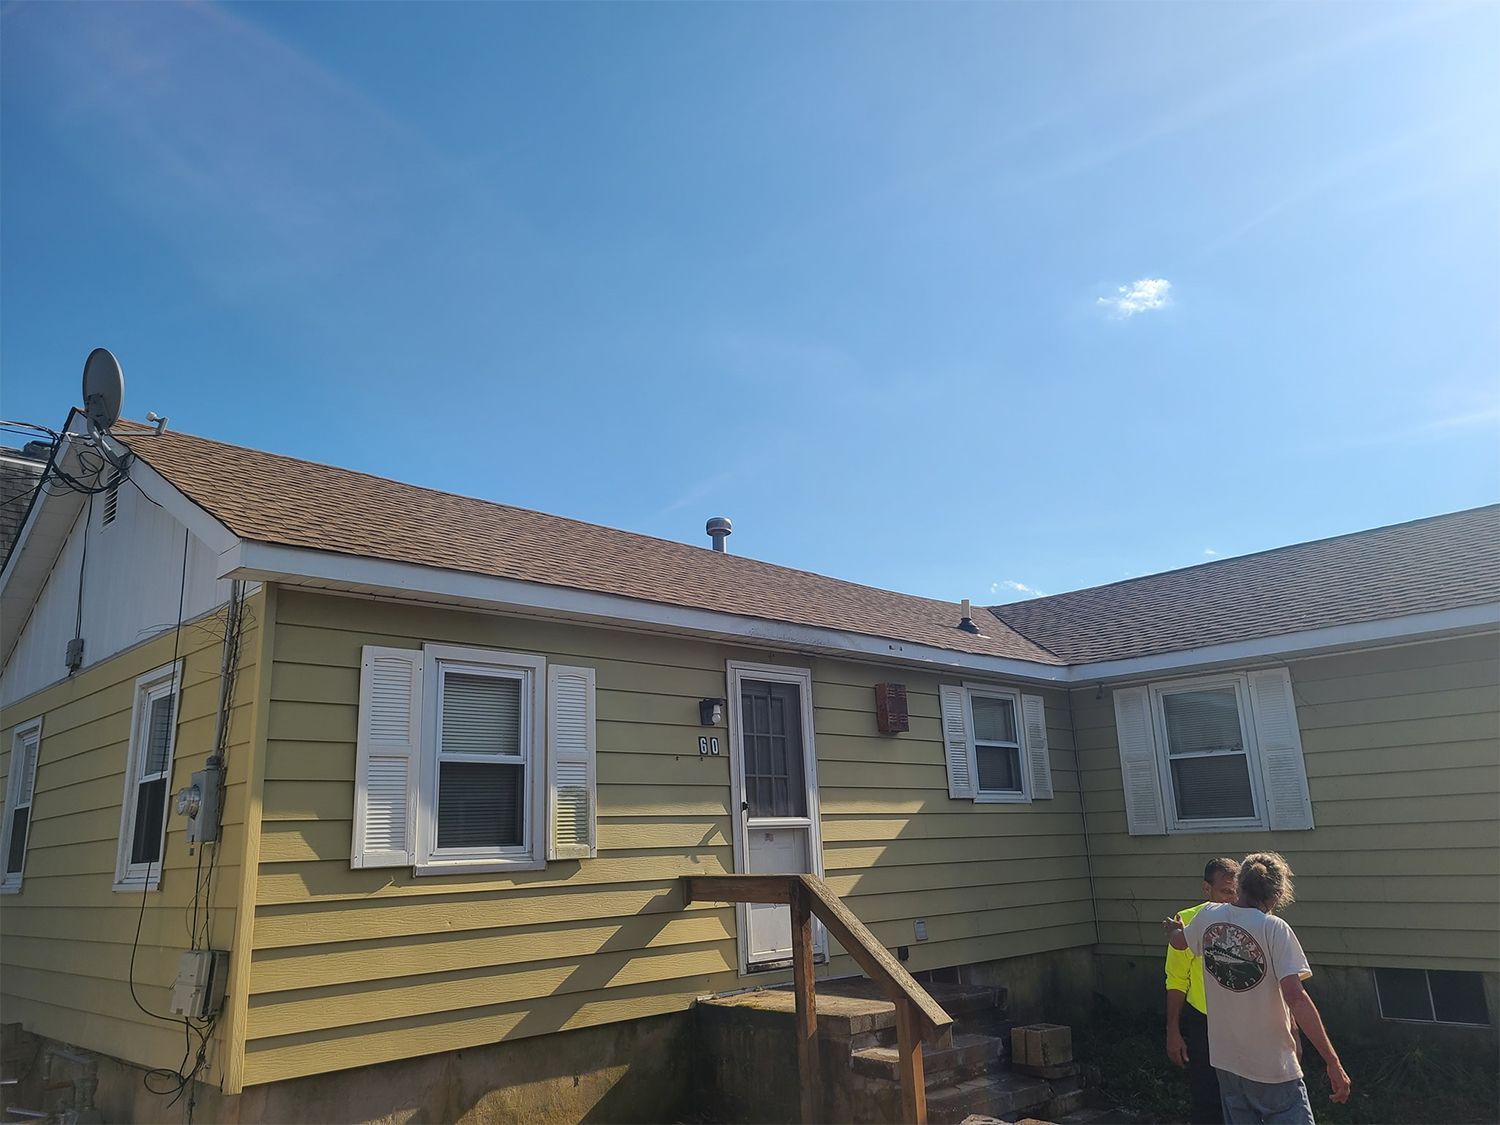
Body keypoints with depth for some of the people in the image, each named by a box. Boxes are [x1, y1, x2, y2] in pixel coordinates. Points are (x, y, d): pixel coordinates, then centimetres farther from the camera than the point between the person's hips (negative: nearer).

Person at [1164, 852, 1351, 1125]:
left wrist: (1172, 928, 44)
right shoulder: (1274, 929, -19)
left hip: (1226, 1061, 5)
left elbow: (1179, 941, 20)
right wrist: (1333, 1062, -21)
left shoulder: (1207, 916, -2)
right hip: (1273, 1067, -5)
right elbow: (1296, 998, -25)